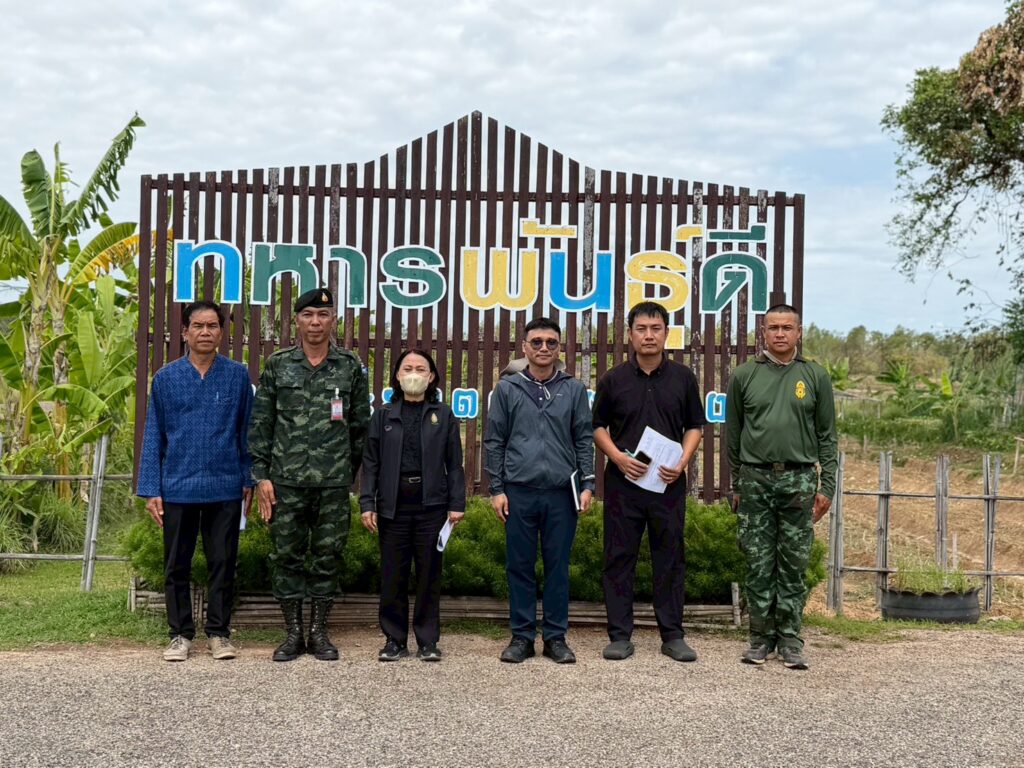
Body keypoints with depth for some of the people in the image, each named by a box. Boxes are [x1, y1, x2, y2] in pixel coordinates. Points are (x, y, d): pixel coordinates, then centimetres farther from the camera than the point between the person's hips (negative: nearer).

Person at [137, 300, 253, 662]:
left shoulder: (238, 375, 2)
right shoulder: (166, 377, 3)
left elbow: (246, 430, 6)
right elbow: (153, 436, 4)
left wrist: (248, 479, 4)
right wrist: (150, 489, 0)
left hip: (225, 488, 0)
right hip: (178, 488, 1)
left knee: (223, 563, 7)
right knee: (177, 566, 9)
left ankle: (219, 632, 20)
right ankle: (180, 634, 22)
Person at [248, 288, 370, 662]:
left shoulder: (351, 367, 5)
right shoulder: (277, 365, 5)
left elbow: (360, 426, 8)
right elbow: (260, 424, 4)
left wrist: (352, 473, 5)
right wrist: (261, 476, -1)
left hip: (334, 483, 0)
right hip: (286, 480, 0)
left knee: (328, 556, 6)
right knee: (287, 556, 5)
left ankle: (319, 631, 19)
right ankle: (293, 633, 17)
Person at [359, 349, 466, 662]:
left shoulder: (444, 415, 7)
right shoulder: (384, 415, 9)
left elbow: (454, 463, 7)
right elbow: (371, 462, 7)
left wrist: (457, 503, -1)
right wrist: (367, 503, -2)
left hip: (431, 504, -1)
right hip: (393, 505, 1)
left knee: (429, 574, 4)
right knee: (393, 575, 4)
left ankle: (428, 641, 13)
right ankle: (394, 640, 15)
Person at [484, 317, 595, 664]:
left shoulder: (574, 389, 7)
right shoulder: (507, 388, 5)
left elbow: (584, 439, 7)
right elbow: (494, 441, 5)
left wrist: (587, 484, 0)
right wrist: (496, 489, 0)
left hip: (561, 493, 0)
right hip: (519, 491, 0)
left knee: (558, 566, 6)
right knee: (520, 566, 6)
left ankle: (556, 637, 15)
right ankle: (522, 636, 16)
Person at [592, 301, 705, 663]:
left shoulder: (683, 377, 6)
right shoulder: (613, 379, 4)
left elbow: (695, 426, 10)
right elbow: (597, 427, 8)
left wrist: (683, 461, -6)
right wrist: (618, 457, -9)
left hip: (668, 482, 1)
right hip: (623, 480, 0)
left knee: (670, 559, 5)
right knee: (619, 558, 3)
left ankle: (673, 636, 15)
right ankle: (620, 635, 11)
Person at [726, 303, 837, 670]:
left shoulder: (815, 377, 6)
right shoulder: (744, 376, 6)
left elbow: (827, 436, 7)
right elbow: (732, 435, 10)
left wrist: (826, 486, 0)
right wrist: (735, 486, 8)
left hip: (799, 480, 0)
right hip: (755, 479, 0)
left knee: (793, 565, 3)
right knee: (759, 564, 4)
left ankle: (790, 639, 12)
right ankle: (762, 637, 14)